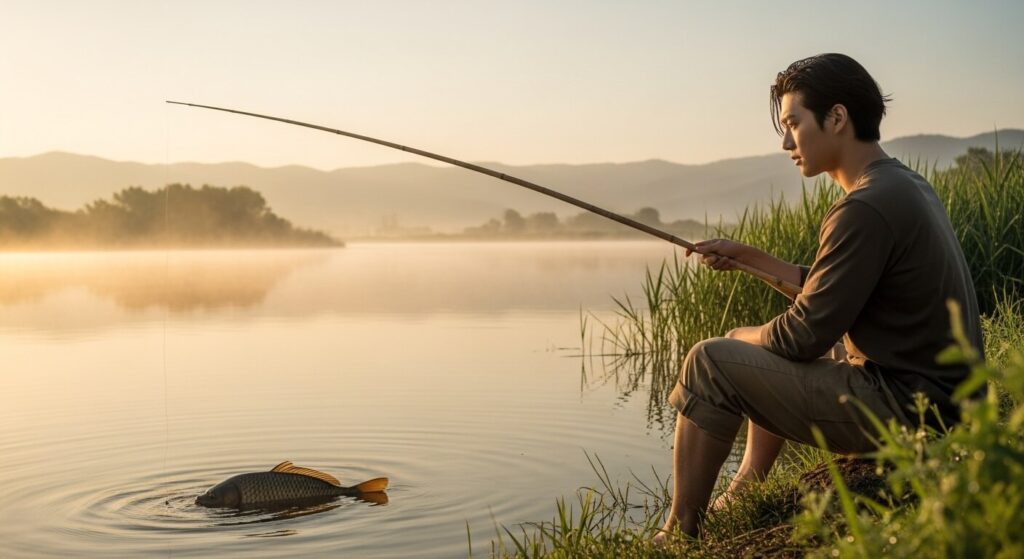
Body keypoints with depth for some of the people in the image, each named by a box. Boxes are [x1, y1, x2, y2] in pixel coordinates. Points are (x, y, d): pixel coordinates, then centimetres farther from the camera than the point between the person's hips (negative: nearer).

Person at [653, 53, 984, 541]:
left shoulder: (867, 208, -22)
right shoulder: (907, 185, 10)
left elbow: (803, 336, -19)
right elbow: (827, 291, 19)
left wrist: (741, 336, 1)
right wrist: (749, 257, 15)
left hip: (905, 409, -10)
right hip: (937, 396, 10)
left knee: (711, 363, -7)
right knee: (769, 361, 29)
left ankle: (678, 535, 4)